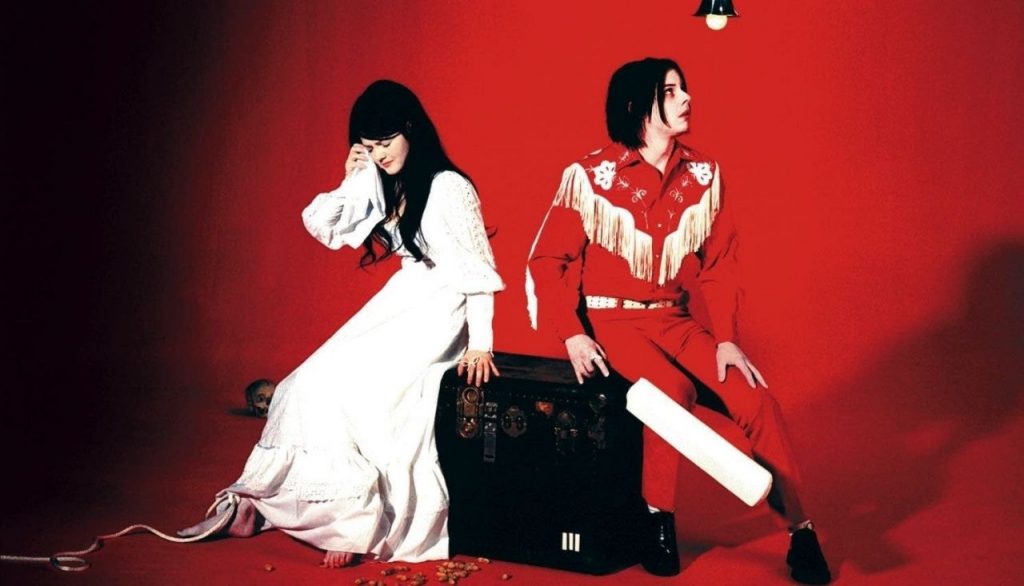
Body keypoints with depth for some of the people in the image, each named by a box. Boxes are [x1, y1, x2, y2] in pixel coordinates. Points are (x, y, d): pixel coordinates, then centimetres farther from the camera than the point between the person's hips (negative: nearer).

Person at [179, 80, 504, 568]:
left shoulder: (449, 188, -16)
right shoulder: (382, 185, 5)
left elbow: (477, 270, -16)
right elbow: (319, 225, 9)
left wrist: (479, 343, -18)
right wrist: (351, 181, -4)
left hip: (438, 312, -8)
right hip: (399, 303, 8)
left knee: (347, 390, -19)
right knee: (314, 384, -1)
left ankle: (353, 516, -6)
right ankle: (259, 501, 7)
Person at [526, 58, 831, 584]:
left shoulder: (704, 175, 2)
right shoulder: (589, 176, -9)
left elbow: (719, 265, 4)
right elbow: (548, 261, -5)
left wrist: (726, 339, -7)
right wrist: (571, 334, -16)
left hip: (675, 320, 4)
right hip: (611, 319, -4)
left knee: (754, 396, -16)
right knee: (674, 391, -30)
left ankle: (799, 528, -4)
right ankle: (659, 520, -11)